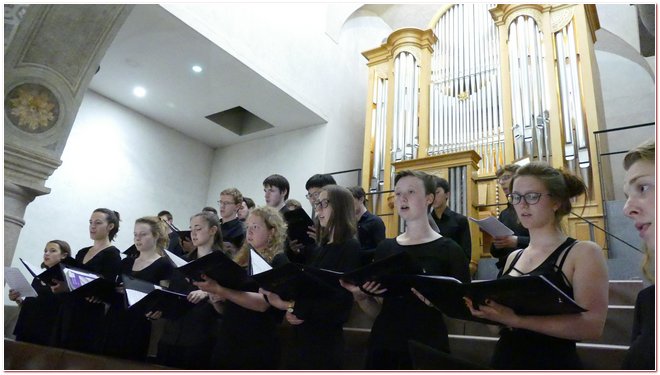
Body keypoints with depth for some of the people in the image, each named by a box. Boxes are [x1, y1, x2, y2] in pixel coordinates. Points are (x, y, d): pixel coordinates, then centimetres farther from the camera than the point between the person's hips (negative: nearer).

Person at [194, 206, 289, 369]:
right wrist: (215, 294, -4)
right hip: (226, 341, 6)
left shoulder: (278, 261, -9)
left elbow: (263, 303, -23)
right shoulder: (241, 259, 11)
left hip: (258, 347, -6)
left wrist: (220, 290, -31)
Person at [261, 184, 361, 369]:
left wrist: (288, 305, -18)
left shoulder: (351, 247, -11)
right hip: (303, 335, 7)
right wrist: (292, 310, -9)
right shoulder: (322, 248, 12)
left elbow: (338, 300, -19)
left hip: (325, 338, -7)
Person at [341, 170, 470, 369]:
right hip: (383, 345, 4)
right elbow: (377, 311, 9)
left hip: (427, 348, -3)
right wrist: (360, 296, -10)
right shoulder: (385, 248, 5)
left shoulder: (449, 249, -7)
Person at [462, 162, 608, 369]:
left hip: (554, 364, -5)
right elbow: (503, 323, 10)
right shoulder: (513, 258, 8)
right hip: (503, 361, 5)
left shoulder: (584, 252, -8)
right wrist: (485, 309, -11)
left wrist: (517, 319, -30)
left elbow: (592, 325, -20)